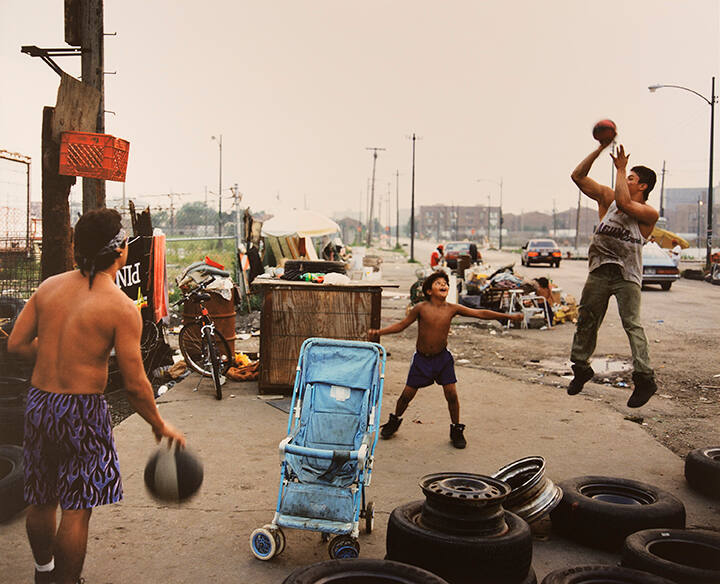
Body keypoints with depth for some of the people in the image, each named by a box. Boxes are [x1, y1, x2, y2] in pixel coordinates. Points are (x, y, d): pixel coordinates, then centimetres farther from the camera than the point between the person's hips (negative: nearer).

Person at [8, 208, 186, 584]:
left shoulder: (49, 286, 1)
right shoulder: (122, 308, -16)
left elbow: (16, 344, 4)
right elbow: (135, 384, -15)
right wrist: (160, 426, 0)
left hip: (38, 402, 7)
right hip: (81, 411, -7)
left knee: (41, 500, 23)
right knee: (77, 509, 6)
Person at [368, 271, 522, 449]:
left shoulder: (452, 309, -6)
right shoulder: (421, 308, -10)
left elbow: (481, 313, -4)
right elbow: (401, 325, -2)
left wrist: (509, 316, -7)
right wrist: (378, 332, -12)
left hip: (443, 358, 1)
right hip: (421, 359, -1)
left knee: (451, 394, -4)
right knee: (407, 394, 3)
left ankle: (456, 430, 17)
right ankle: (395, 421, 30)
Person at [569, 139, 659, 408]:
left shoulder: (649, 213, -3)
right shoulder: (608, 198, 11)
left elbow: (624, 203, -22)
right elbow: (578, 176, 9)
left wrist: (620, 168, -11)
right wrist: (600, 149, 2)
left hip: (627, 274, -5)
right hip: (599, 271, 5)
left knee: (632, 324, -14)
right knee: (586, 320, 9)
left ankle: (644, 378, -12)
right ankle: (581, 368, 25)